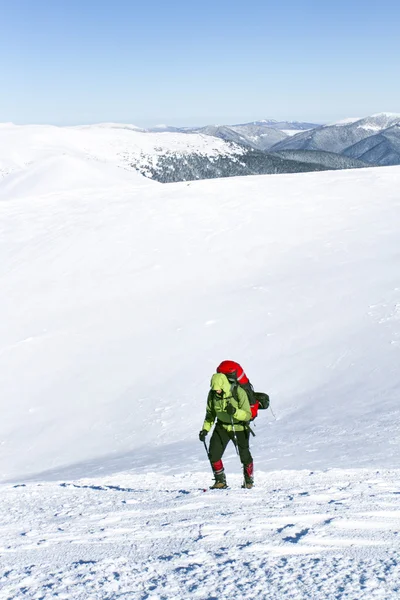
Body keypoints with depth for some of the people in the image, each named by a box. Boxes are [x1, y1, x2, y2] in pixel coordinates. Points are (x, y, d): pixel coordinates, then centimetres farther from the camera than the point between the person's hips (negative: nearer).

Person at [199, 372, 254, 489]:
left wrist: (235, 412, -42)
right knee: (213, 454, -8)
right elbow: (210, 413, 5)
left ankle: (249, 480, 26)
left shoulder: (239, 392, -25)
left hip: (239, 427, -3)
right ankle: (220, 481, 10)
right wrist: (205, 429, -5)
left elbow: (248, 415, -24)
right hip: (222, 426, 4)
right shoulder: (212, 394, -12)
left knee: (245, 456, 0)